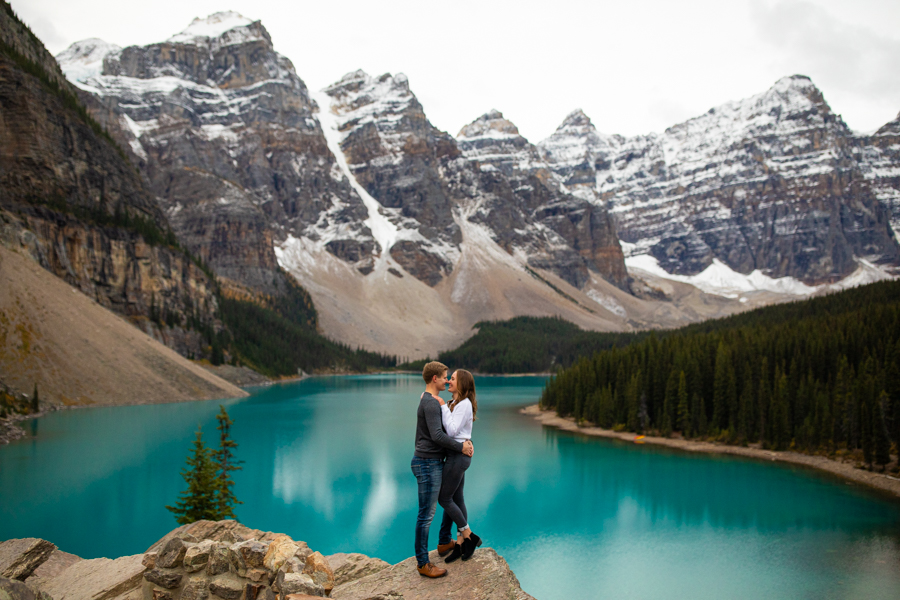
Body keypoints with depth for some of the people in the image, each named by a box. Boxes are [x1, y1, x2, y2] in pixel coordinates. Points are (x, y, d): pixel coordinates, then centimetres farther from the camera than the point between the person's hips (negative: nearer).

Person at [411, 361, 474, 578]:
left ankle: (422, 557, 26)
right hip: (428, 464, -10)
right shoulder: (431, 403, -17)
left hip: (431, 463, 10)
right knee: (426, 515, -4)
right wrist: (460, 447, -13)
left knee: (427, 513, 16)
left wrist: (464, 441, 1)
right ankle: (423, 564, 3)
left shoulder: (429, 401, 16)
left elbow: (445, 430, 17)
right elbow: (437, 436, -24)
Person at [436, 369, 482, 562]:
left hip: (458, 455, -9)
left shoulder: (464, 404, -15)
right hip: (456, 455, 9)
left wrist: (443, 407, -17)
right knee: (456, 499, 10)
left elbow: (452, 430, -21)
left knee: (444, 498, -2)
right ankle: (461, 542, 14)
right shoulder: (454, 403, 15)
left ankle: (469, 536, 7)